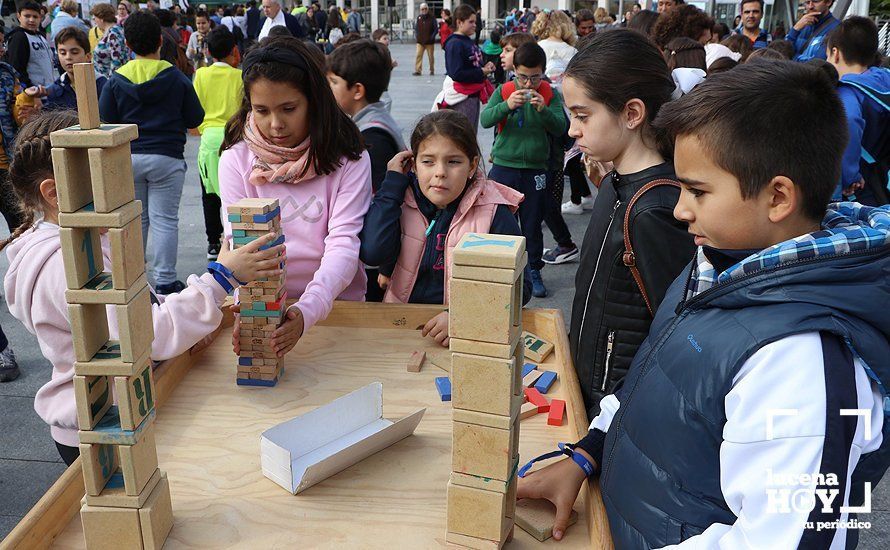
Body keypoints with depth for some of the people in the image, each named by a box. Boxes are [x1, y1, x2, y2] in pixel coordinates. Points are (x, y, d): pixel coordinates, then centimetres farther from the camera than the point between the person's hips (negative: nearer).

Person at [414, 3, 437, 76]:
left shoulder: (432, 18, -3)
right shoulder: (419, 18, 6)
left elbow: (436, 29, -1)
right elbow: (416, 28, 15)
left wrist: (432, 36, -11)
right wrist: (416, 35, 1)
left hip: (429, 42, -2)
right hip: (420, 41, 2)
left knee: (431, 56, 8)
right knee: (418, 55, -8)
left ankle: (432, 70, 22)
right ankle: (418, 71, -7)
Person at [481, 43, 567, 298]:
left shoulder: (551, 94, 0)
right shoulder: (504, 91, 0)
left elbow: (560, 128, -8)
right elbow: (485, 119, -12)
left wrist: (543, 110, -25)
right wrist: (507, 106, -29)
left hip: (535, 170, 0)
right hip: (504, 167, 0)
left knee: (532, 224, 9)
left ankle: (533, 271, 23)